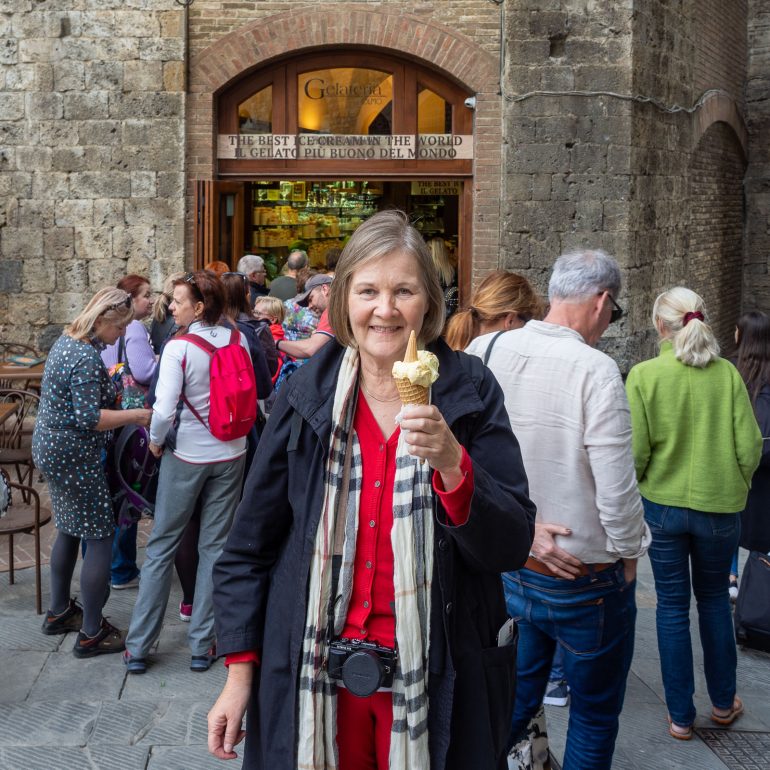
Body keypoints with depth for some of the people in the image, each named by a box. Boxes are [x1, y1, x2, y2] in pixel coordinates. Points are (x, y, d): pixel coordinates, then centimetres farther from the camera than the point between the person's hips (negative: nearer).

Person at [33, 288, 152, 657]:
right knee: (101, 538, -3)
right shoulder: (87, 358, -24)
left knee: (69, 530, 22)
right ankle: (91, 633, 4)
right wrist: (136, 415, -21)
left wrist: (107, 384, 12)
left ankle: (59, 612, 36)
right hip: (74, 457, -11)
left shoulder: (67, 340, 8)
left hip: (51, 448, 11)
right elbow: (88, 417, -27)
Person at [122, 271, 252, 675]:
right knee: (215, 546, 11)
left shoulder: (178, 347, -18)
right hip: (230, 455, 4)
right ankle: (202, 645, 15)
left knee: (161, 546, 9)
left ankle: (138, 646, 16)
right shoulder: (238, 340, -3)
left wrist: (156, 440, -5)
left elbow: (164, 411, -23)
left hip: (186, 456, -3)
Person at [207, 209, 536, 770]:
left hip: (434, 680, -1)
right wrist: (239, 671, 0)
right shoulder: (308, 394, -2)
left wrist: (452, 462, -27)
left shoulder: (470, 393, -6)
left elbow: (511, 547, -11)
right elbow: (252, 542, 3)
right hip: (313, 677, 1)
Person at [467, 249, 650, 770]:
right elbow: (617, 487, -21)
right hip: (585, 583, -5)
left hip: (508, 567, 5)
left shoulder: (485, 351, -5)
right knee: (595, 715, 16)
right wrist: (628, 554, -4)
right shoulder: (595, 369, -21)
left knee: (515, 701, 22)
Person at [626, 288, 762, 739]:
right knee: (714, 599, 20)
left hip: (663, 504, -1)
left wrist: (634, 487, 7)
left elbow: (635, 450, -13)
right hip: (720, 506, 2)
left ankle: (681, 716, 17)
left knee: (672, 606, 10)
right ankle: (723, 702, 31)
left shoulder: (644, 375, -12)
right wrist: (735, 486, 12)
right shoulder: (727, 374, -7)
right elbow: (750, 445, -7)